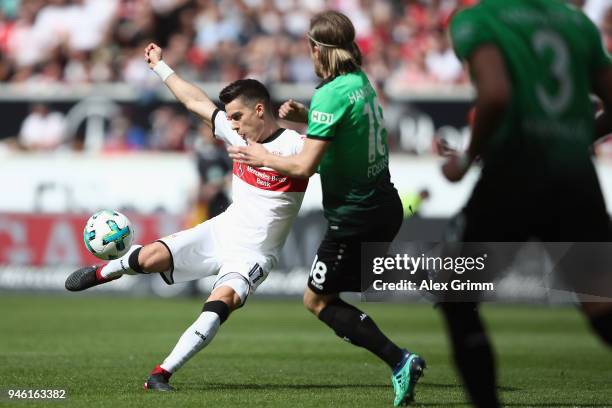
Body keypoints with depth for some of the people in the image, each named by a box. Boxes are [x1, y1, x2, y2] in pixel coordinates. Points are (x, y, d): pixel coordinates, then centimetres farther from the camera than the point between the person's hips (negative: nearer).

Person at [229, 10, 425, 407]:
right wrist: (305, 115, 12)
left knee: (318, 300, 3)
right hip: (385, 205, 9)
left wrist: (263, 158, -3)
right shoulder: (362, 81, 6)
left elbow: (304, 166, -20)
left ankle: (399, 360, -8)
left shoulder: (330, 95, -20)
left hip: (355, 217, -9)